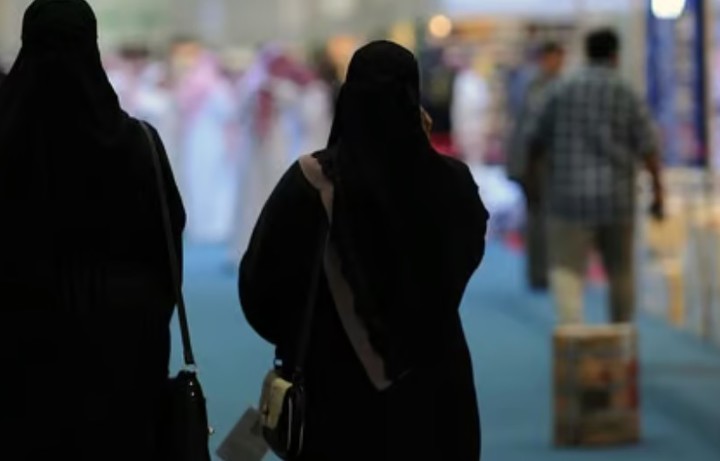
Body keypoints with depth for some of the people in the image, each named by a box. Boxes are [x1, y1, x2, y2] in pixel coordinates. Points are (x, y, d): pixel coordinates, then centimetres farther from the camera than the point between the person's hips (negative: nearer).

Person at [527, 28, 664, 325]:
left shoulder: (562, 91, -1)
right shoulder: (627, 95, -2)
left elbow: (535, 140, 5)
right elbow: (648, 148, -6)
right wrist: (658, 191, 3)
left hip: (570, 198, -1)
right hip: (616, 200, 1)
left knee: (567, 270, -6)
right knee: (620, 272, 17)